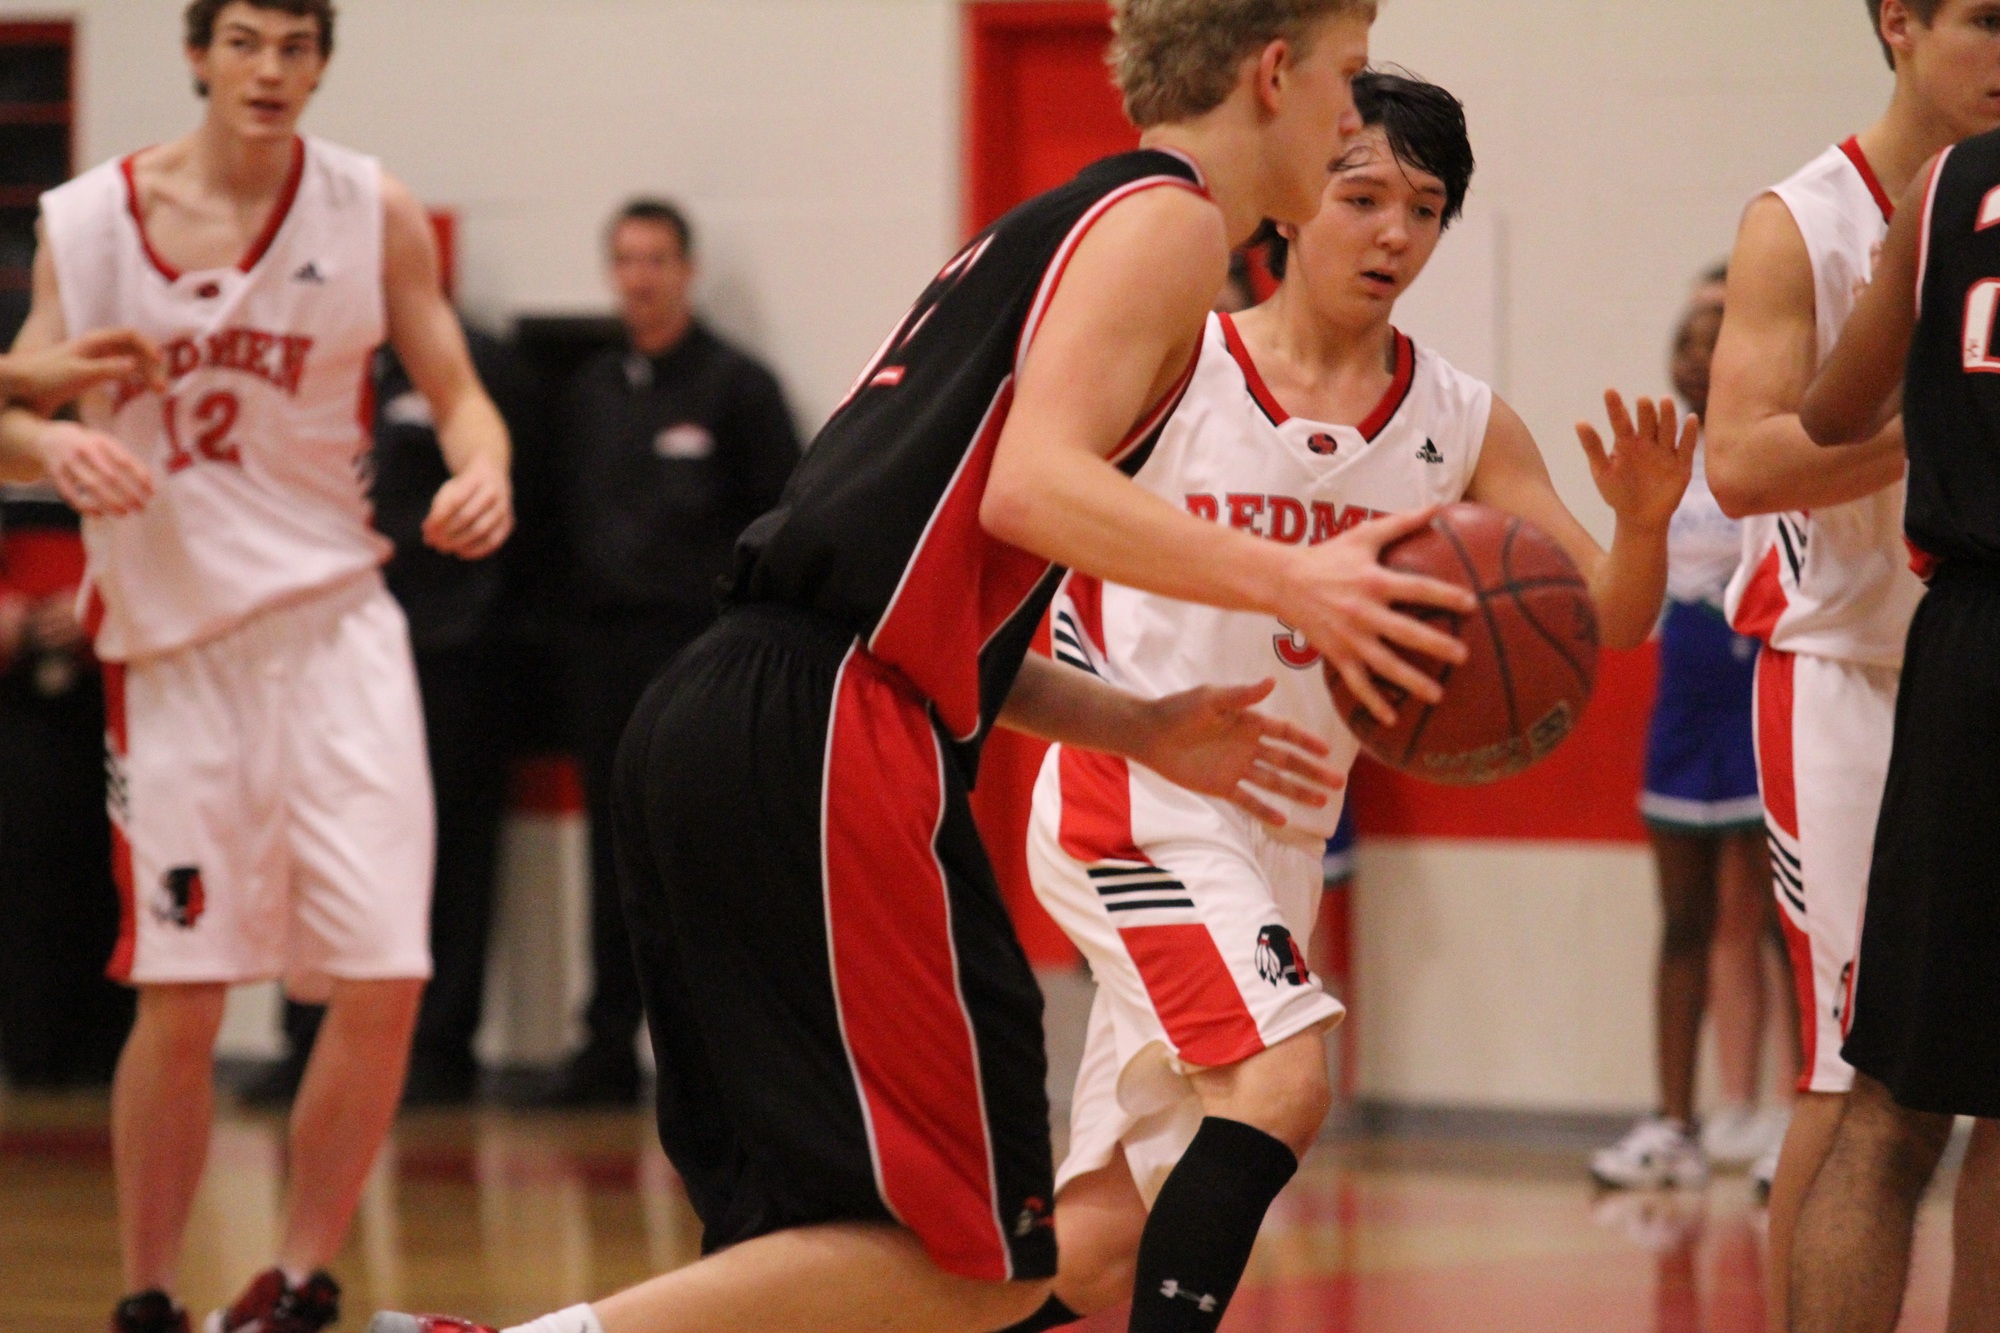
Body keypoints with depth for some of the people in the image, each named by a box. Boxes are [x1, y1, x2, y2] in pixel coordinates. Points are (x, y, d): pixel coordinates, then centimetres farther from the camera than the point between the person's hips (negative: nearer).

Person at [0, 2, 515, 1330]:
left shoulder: (373, 213, 0)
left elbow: (455, 389, 6)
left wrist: (482, 471, -17)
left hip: (335, 624, 1)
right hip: (172, 637, -1)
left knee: (385, 980, -9)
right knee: (180, 999, -2)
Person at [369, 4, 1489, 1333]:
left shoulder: (1054, 230, 29)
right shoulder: (1166, 220, 1)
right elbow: (1031, 485, -16)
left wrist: (1138, 728, 24)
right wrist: (1284, 582, -22)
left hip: (712, 722, 10)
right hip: (827, 746, -10)